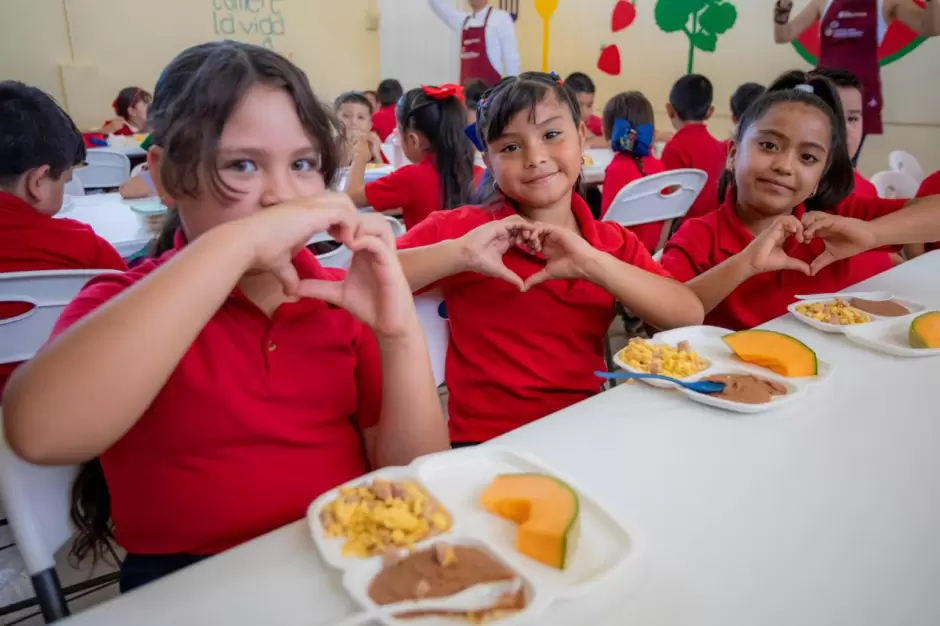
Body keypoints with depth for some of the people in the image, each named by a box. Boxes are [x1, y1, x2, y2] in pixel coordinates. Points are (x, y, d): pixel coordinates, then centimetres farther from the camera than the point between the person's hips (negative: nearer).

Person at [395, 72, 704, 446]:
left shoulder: (613, 242, 4)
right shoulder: (461, 228, -6)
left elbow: (690, 319, -10)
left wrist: (593, 264, -19)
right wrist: (458, 254, -26)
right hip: (487, 441, -2)